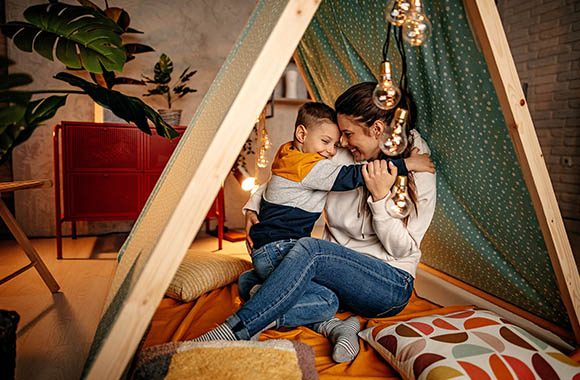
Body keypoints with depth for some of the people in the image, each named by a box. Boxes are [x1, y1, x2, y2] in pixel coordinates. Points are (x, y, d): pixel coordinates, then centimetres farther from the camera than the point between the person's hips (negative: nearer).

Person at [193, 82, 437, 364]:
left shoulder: (419, 176, -9)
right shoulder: (340, 159, 2)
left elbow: (402, 249, -12)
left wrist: (381, 196, -24)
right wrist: (253, 206, -1)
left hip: (390, 287, -5)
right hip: (338, 273, 5)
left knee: (310, 249, -35)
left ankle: (231, 333, -33)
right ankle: (330, 326, -28)